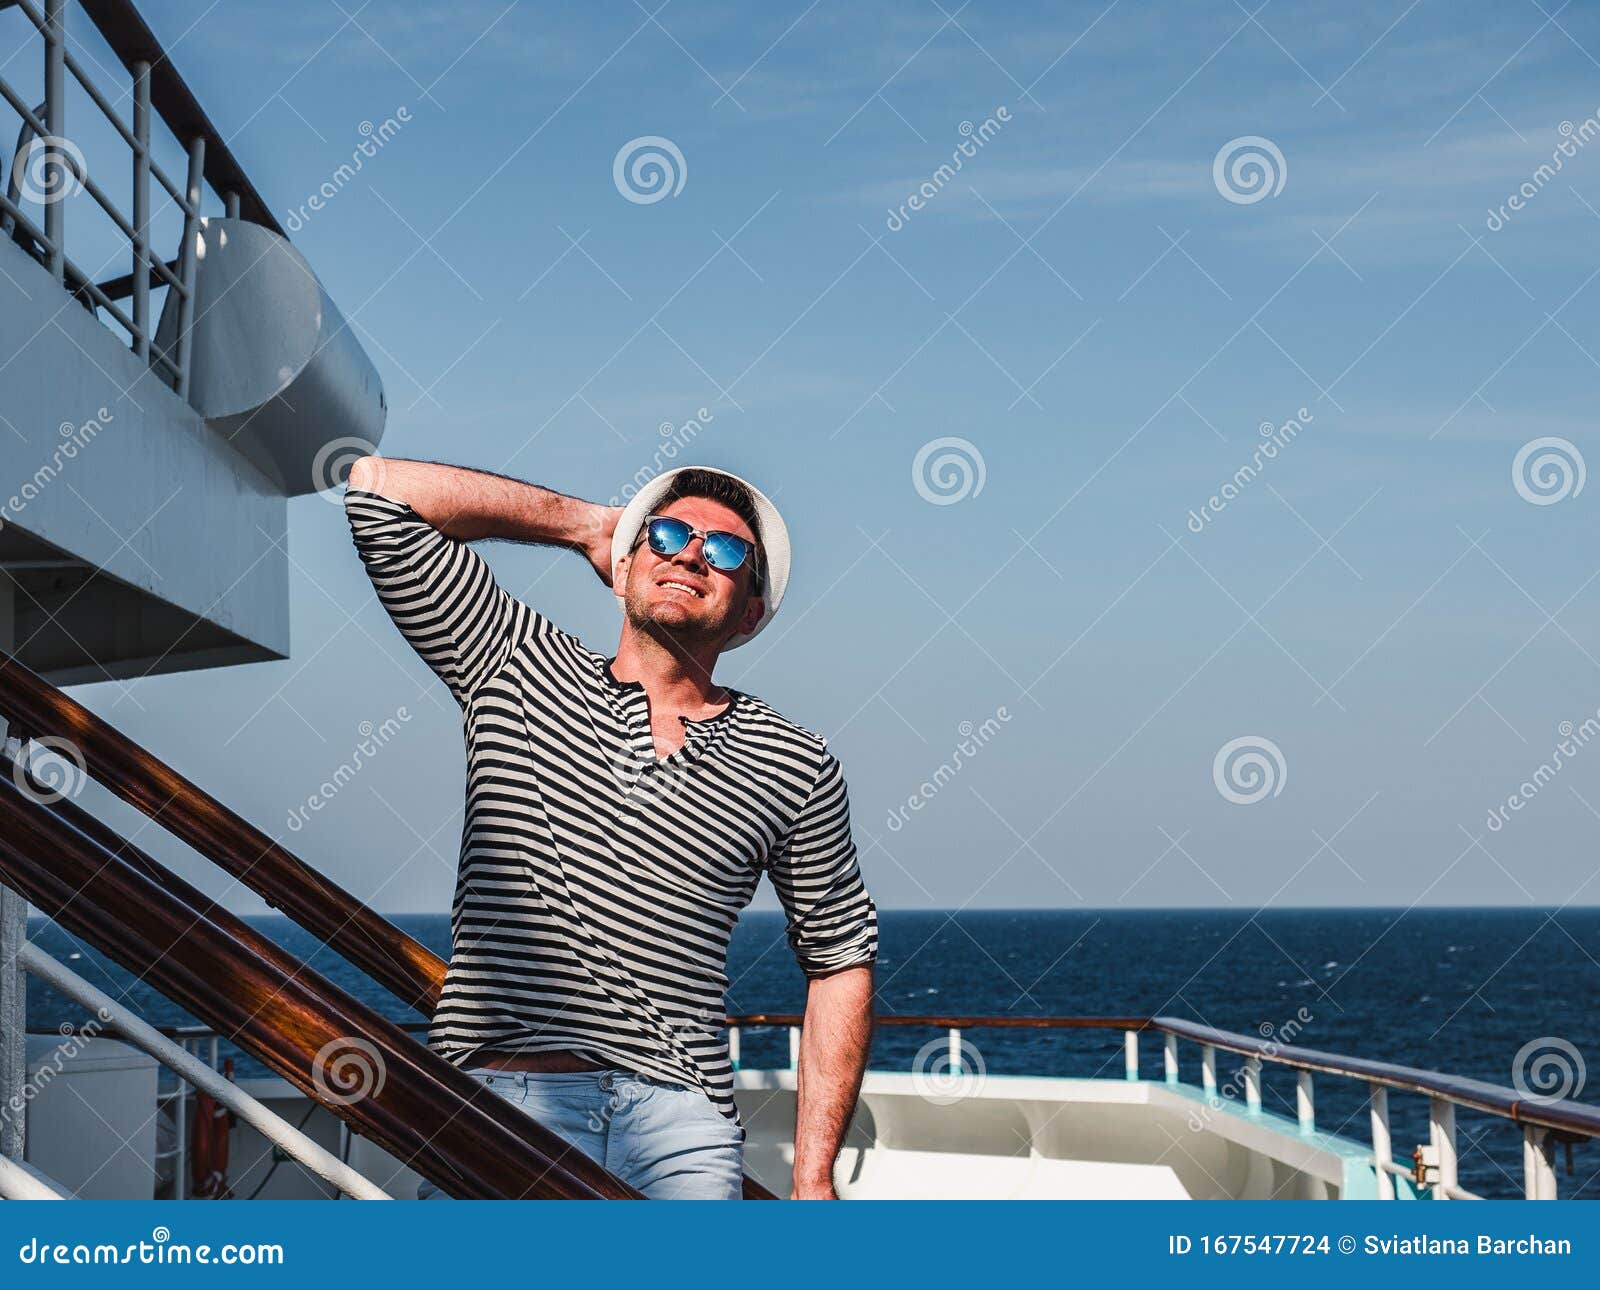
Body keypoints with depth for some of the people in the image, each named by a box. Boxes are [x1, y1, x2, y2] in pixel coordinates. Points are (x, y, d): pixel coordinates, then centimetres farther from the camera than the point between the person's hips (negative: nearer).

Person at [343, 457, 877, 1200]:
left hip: (683, 1136, 1)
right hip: (495, 1102, -1)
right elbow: (380, 490, 8)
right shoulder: (518, 667, 12)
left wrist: (813, 1180, 12)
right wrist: (586, 524, 15)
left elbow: (839, 957, 19)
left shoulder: (795, 767, 13)